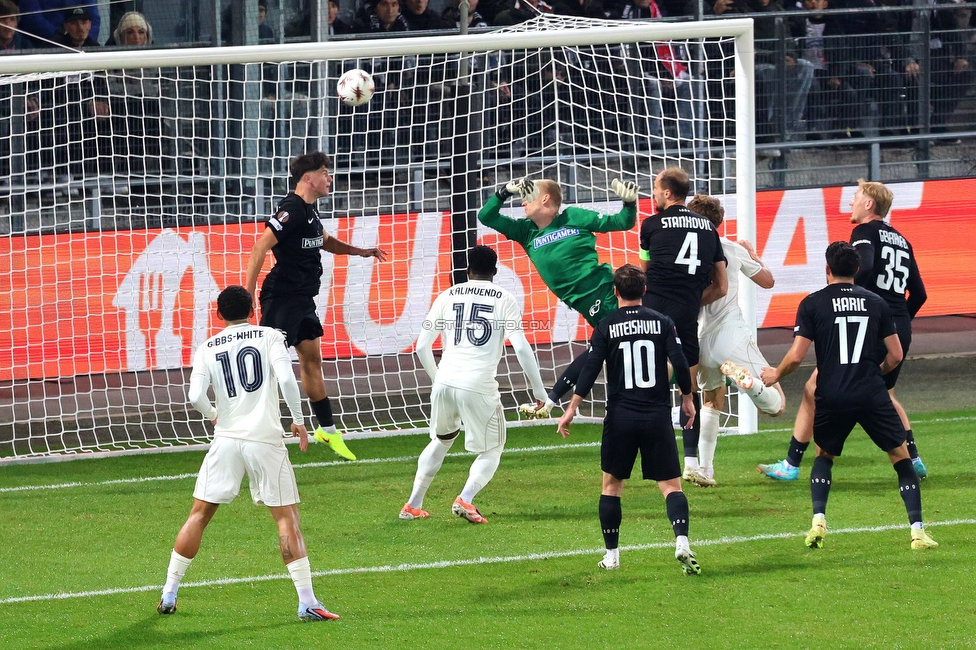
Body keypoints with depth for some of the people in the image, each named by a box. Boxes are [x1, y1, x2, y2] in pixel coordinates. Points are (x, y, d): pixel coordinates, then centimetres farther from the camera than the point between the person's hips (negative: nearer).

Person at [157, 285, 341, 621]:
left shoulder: (207, 349, 6)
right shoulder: (270, 336, 1)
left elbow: (195, 395, -5)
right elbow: (286, 379, -13)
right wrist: (299, 420, 0)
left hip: (227, 440, 2)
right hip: (266, 439, -2)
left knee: (199, 515, 13)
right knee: (286, 517, 1)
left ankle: (169, 595, 16)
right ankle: (307, 602, -6)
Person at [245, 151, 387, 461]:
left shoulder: (308, 210, 13)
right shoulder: (291, 210, -17)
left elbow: (324, 241, 34)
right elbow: (260, 247, -22)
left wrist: (360, 251, 26)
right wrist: (248, 293, -24)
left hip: (302, 299, 10)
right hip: (281, 297, -10)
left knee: (311, 360, 16)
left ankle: (327, 430, 26)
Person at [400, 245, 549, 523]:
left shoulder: (448, 296, 14)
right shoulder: (505, 299, 6)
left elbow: (422, 346, 13)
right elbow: (521, 348, -4)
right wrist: (539, 390, 2)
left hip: (445, 382, 4)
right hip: (479, 385, -4)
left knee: (442, 439, 28)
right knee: (492, 450, 13)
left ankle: (413, 505, 28)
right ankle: (465, 499, -12)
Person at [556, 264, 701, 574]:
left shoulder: (606, 327, -1)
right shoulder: (662, 322, 1)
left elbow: (590, 370, -6)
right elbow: (680, 363, -4)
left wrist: (571, 409, -2)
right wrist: (687, 399, 11)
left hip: (620, 418, 0)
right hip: (658, 416, 0)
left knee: (612, 484, 15)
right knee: (671, 485, 1)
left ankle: (611, 555, 16)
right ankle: (682, 541, -23)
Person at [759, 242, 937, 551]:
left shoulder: (812, 303, 2)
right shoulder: (876, 302, 8)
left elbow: (797, 355, -3)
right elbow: (895, 355, 9)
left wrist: (776, 375, 18)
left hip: (832, 397, 0)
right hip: (872, 394, 0)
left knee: (824, 456, 24)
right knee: (901, 456, 10)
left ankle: (818, 522, 7)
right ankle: (917, 531, -1)